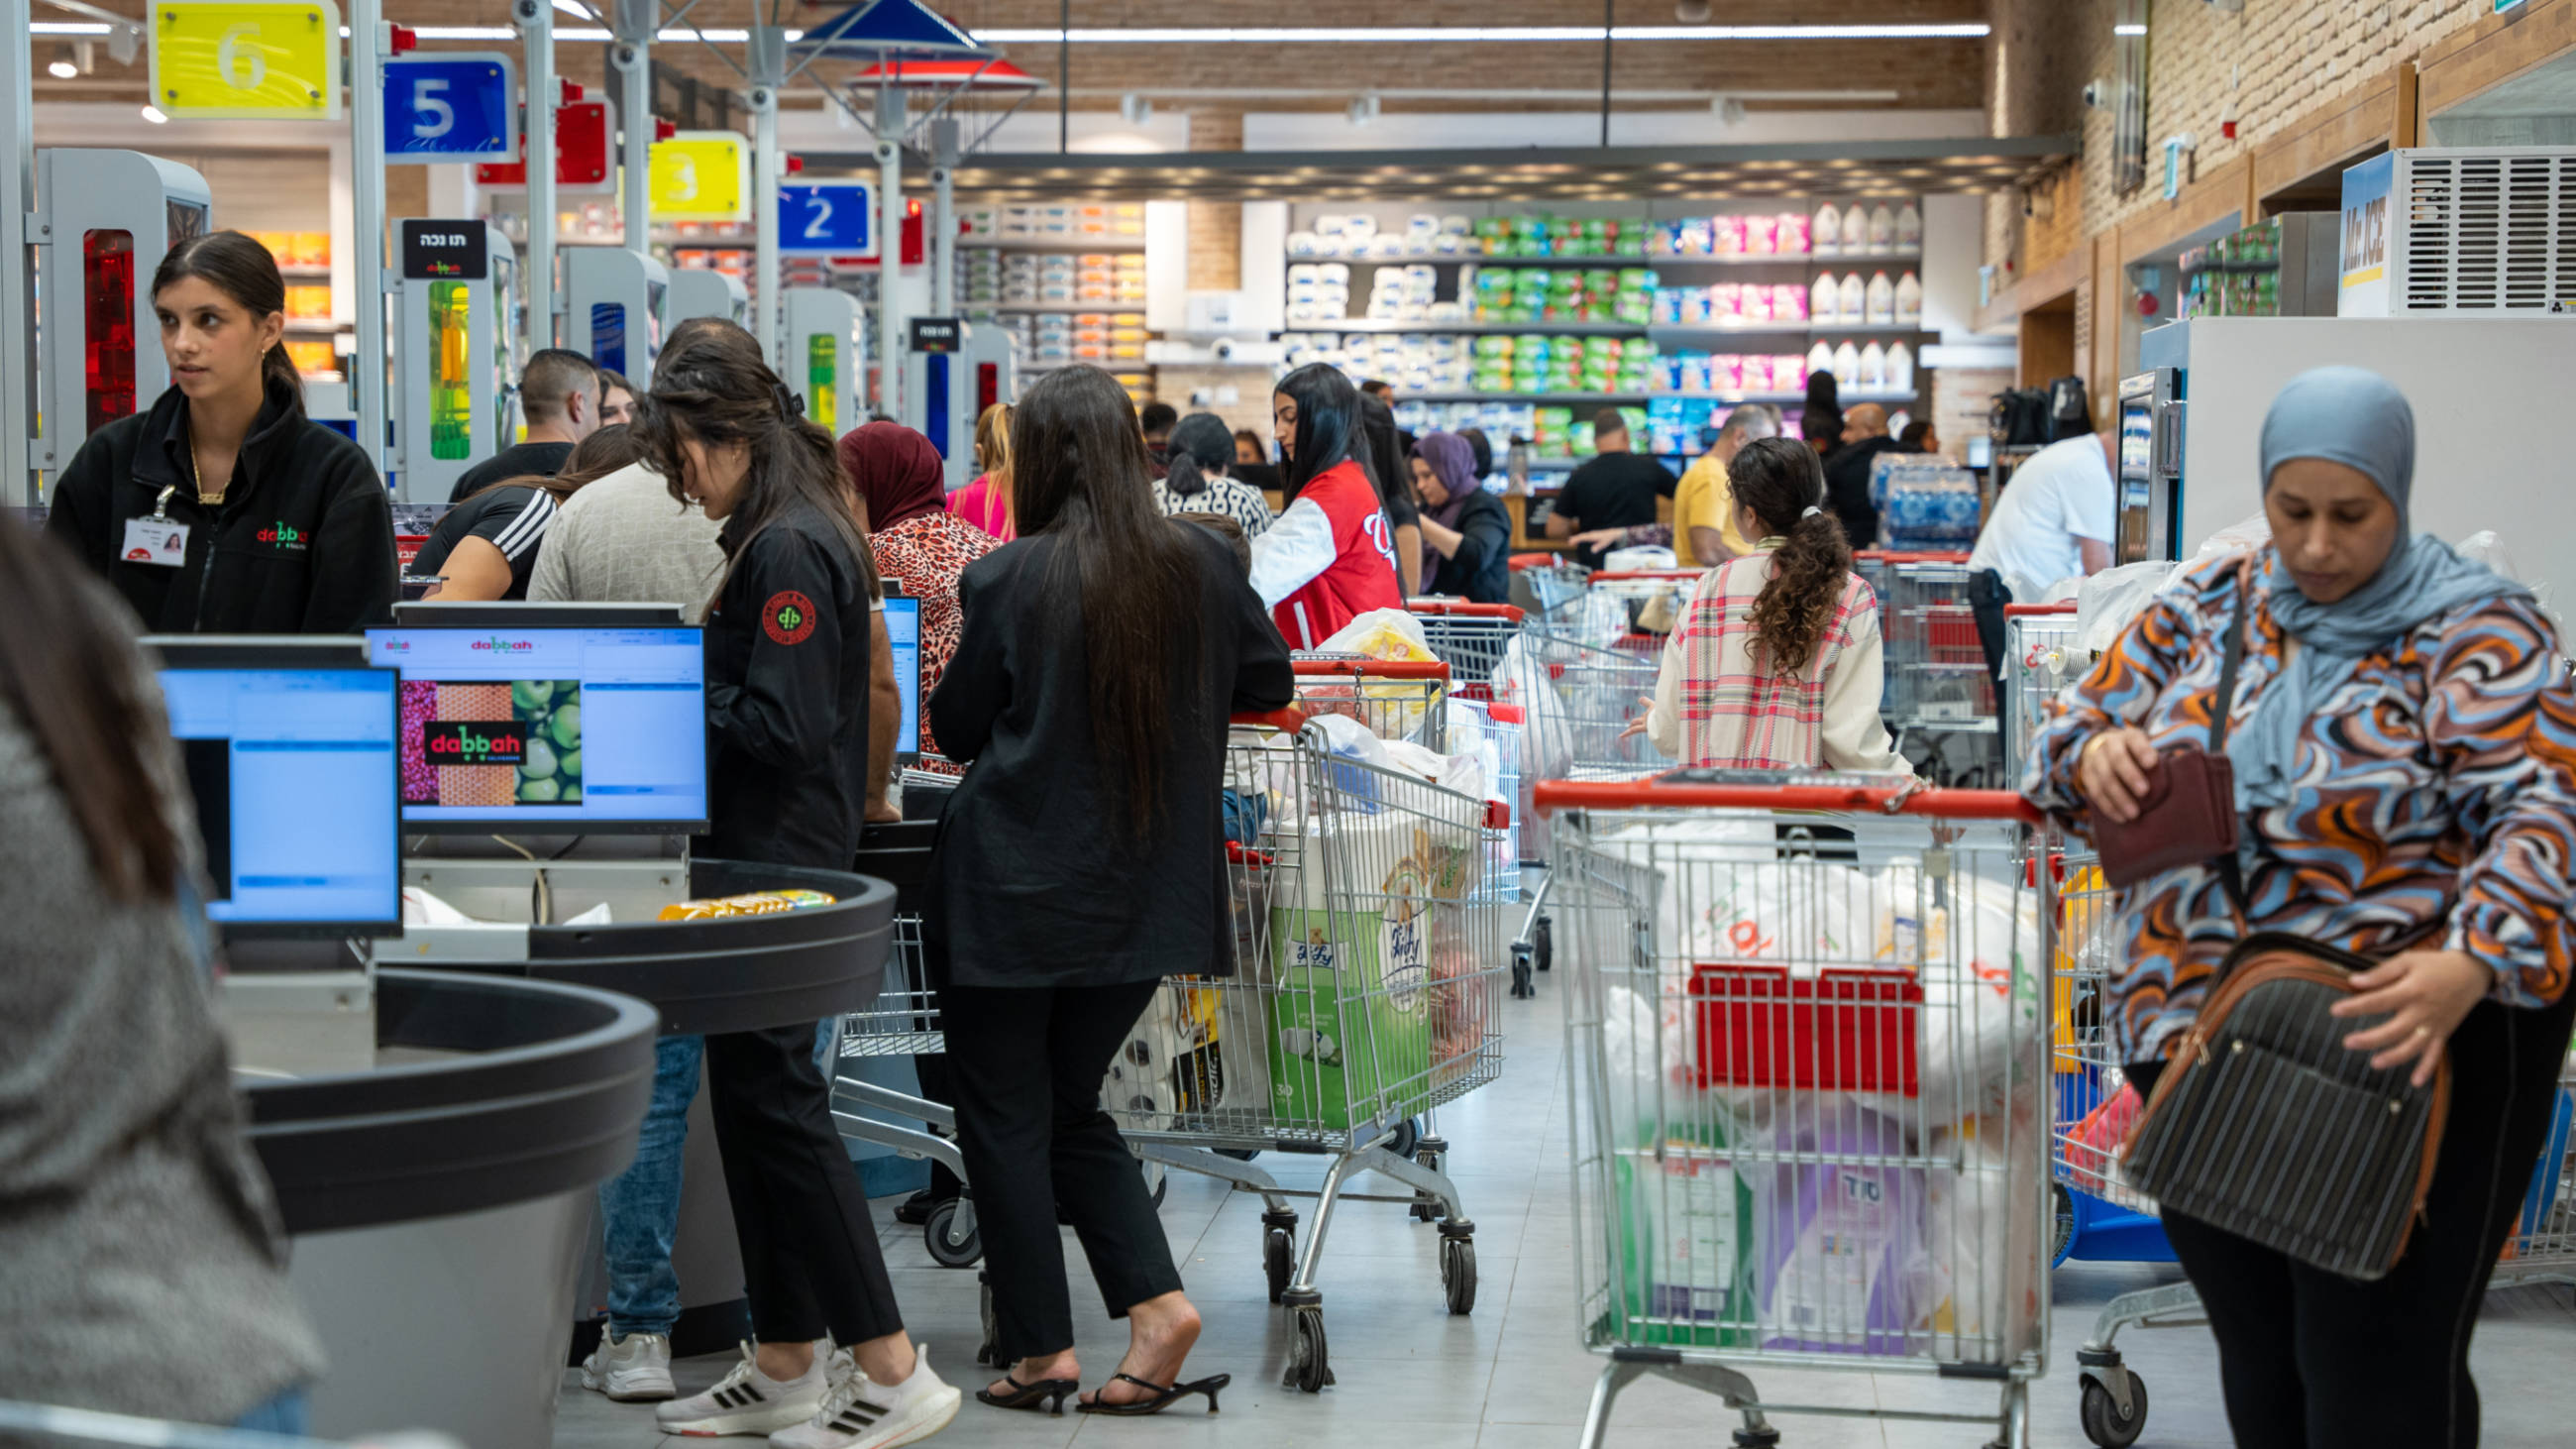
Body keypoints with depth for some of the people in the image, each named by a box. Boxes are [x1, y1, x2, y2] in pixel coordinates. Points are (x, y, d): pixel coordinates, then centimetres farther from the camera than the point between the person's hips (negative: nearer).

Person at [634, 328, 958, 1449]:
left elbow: (779, 727, -21)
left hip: (778, 865, -10)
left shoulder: (788, 550, -17)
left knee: (774, 1098, -6)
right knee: (755, 1096, 13)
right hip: (770, 859, 10)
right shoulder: (786, 536, 15)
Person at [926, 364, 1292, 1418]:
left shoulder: (1007, 580, -13)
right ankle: (1156, 1299, 5)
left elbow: (956, 727, -2)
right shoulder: (1201, 564, -2)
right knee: (1071, 1107, 19)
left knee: (1006, 1118, 9)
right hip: (1144, 893, 5)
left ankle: (1040, 1349, 11)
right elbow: (1270, 682, 12)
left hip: (1013, 893, -4)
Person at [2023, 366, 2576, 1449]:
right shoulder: (2205, 609, 7)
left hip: (2402, 1035, -5)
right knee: (2256, 1360, 17)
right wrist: (2094, 756, -16)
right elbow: (2070, 732, 10)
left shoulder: (2472, 631, -9)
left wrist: (2469, 965, -37)